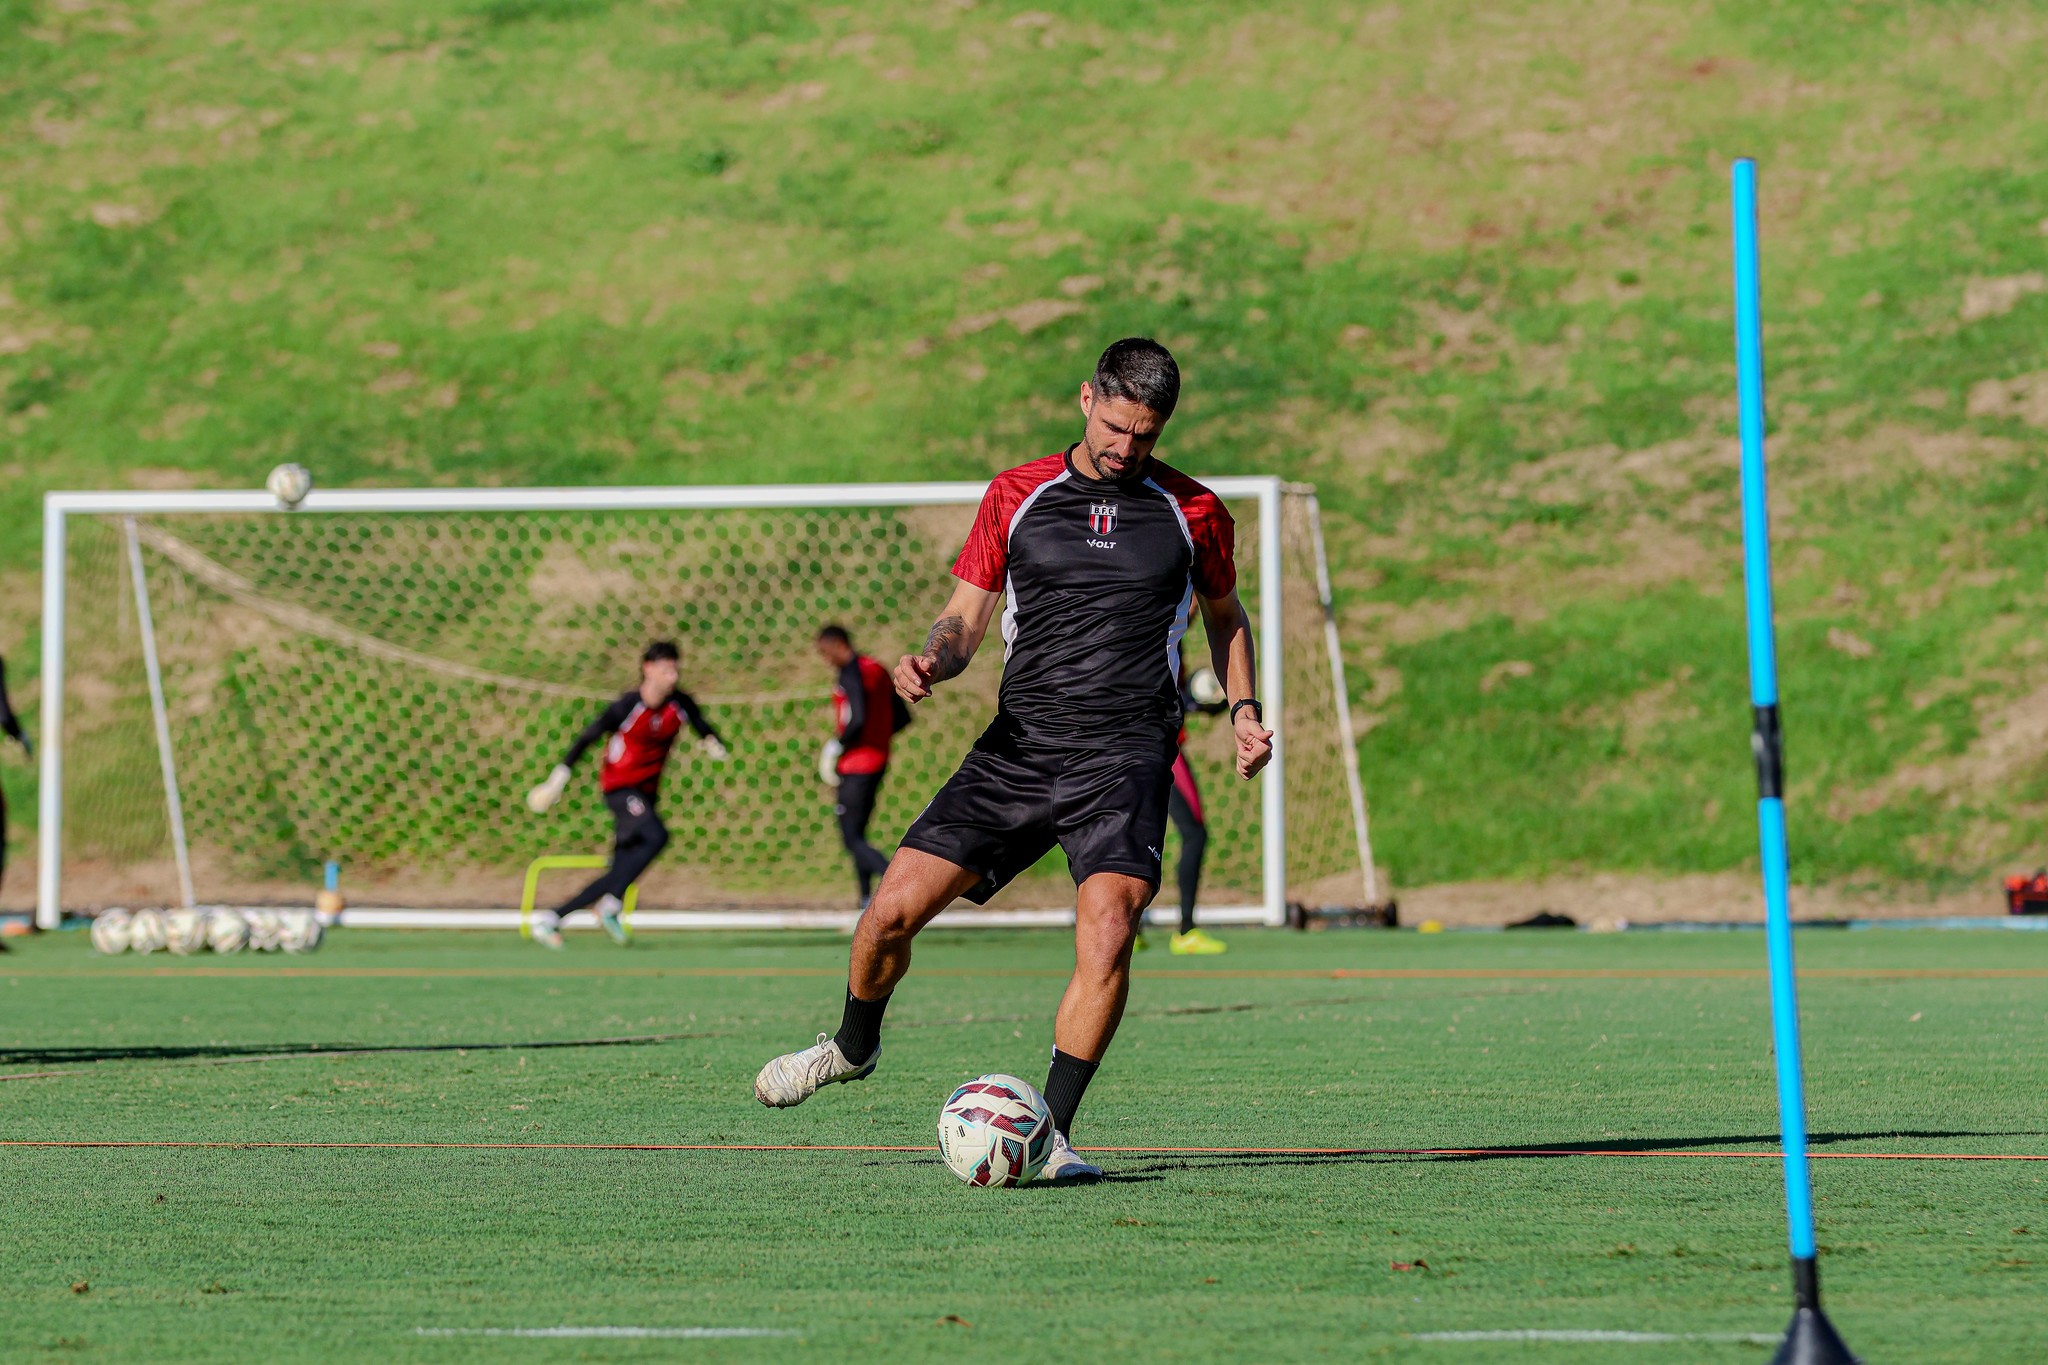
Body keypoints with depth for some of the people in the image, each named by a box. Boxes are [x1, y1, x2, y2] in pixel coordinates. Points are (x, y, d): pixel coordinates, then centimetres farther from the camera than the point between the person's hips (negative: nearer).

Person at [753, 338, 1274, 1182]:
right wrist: (932, 661, -11)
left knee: (1107, 931, -24)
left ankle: (1049, 1132, -15)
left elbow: (1225, 616, 23)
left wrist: (1243, 709, 9)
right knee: (894, 908, -5)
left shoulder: (1193, 512, 6)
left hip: (1126, 756, -2)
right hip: (1017, 747, 2)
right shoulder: (1016, 496, 7)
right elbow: (965, 617, 11)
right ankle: (853, 1045, 26)